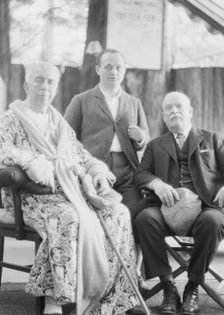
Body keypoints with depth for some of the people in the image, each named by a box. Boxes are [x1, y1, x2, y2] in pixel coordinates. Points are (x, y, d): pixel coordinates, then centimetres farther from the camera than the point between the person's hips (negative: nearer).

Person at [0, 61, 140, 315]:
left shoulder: (59, 123, 27)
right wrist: (31, 161, -21)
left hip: (73, 191, 6)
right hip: (36, 195, -6)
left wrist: (99, 173, 6)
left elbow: (83, 156, 26)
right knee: (72, 219, -37)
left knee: (118, 213, -20)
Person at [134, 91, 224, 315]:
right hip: (167, 207, 1)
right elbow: (140, 174, 9)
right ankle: (168, 287, -20)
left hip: (204, 206, -1)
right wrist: (157, 184, -15)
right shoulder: (155, 145, 23)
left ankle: (193, 287, -16)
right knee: (144, 218, -32)